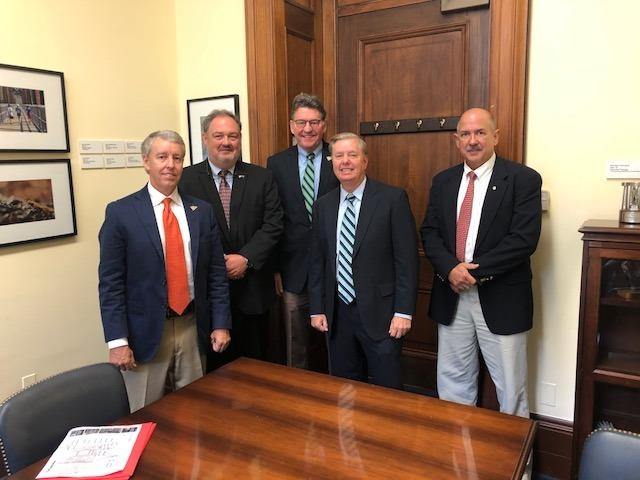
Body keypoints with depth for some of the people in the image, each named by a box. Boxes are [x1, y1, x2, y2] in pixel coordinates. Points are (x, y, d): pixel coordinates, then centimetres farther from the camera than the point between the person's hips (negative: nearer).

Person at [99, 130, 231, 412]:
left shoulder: (202, 211, 5)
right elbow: (110, 283, -6)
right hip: (145, 332, -3)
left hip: (193, 328, 3)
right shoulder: (121, 213, -5)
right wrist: (117, 341, -10)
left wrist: (221, 324, 2)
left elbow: (216, 273, 6)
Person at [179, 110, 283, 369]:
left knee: (254, 365, 13)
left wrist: (246, 258, -12)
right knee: (213, 365, 11)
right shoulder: (186, 179, 0)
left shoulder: (262, 178, 5)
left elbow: (272, 224, -1)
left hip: (252, 288, 2)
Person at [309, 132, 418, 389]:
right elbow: (317, 261, 10)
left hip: (379, 313, -4)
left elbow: (406, 259, -9)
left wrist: (403, 311, -11)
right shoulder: (323, 205, 7)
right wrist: (317, 309, 7)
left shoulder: (393, 198, -7)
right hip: (337, 314, 4)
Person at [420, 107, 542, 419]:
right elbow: (429, 232, 4)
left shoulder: (524, 179, -6)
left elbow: (524, 239, -15)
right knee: (453, 381, 16)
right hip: (451, 295, 4)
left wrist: (475, 270, -17)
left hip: (501, 299, -4)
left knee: (511, 387, 8)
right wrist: (450, 268, -13)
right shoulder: (443, 181, 9)